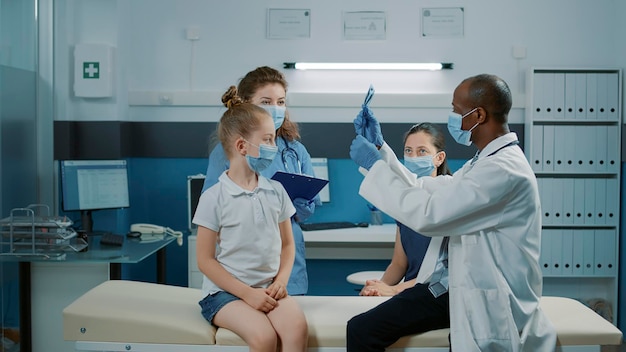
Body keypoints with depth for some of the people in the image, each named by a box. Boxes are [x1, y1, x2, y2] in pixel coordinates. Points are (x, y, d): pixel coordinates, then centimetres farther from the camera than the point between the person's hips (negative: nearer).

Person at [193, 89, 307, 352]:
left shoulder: (276, 191, 7)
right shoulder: (214, 198, -7)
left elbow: (287, 244, 14)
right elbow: (205, 260, -7)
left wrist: (281, 280, -5)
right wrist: (248, 293, -14)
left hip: (269, 288, 4)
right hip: (226, 291, -4)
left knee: (297, 327, -26)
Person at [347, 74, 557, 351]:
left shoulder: (505, 170, -19)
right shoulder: (485, 161, 12)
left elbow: (427, 214, -23)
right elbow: (423, 190, 17)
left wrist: (374, 165, -14)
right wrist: (380, 148, 12)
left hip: (489, 306, -8)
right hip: (457, 285, 8)